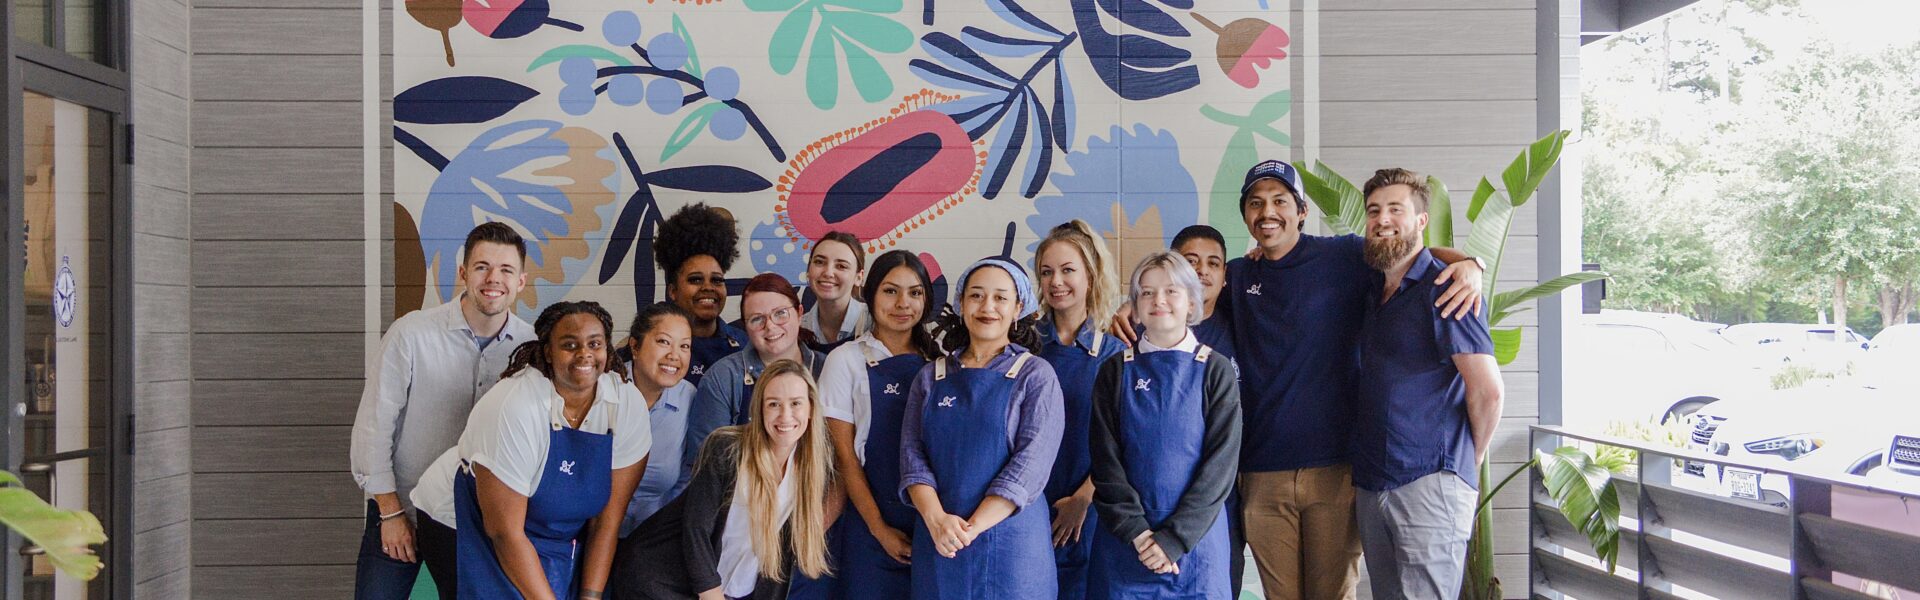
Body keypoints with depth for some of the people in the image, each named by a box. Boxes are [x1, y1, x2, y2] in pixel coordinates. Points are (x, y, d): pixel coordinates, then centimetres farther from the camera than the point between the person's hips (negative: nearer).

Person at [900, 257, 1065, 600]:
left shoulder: (1036, 375, -1)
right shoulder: (930, 377, 9)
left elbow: (1032, 460, -10)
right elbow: (912, 454, 1)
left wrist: (972, 527, -18)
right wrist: (936, 519, -17)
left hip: (1011, 542, -3)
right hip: (937, 545, 3)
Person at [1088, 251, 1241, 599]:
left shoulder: (1215, 371, -1)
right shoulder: (1115, 372, 3)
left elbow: (1221, 462, -6)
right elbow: (1105, 460, -2)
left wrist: (1174, 538, -14)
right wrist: (1138, 533, -13)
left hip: (1196, 538, -1)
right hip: (1123, 541, 1)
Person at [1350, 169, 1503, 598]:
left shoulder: (1443, 288, -9)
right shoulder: (1372, 290, 13)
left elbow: (1487, 391, -12)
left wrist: (1469, 461, 1)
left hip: (1429, 483, -7)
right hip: (1370, 484, 7)